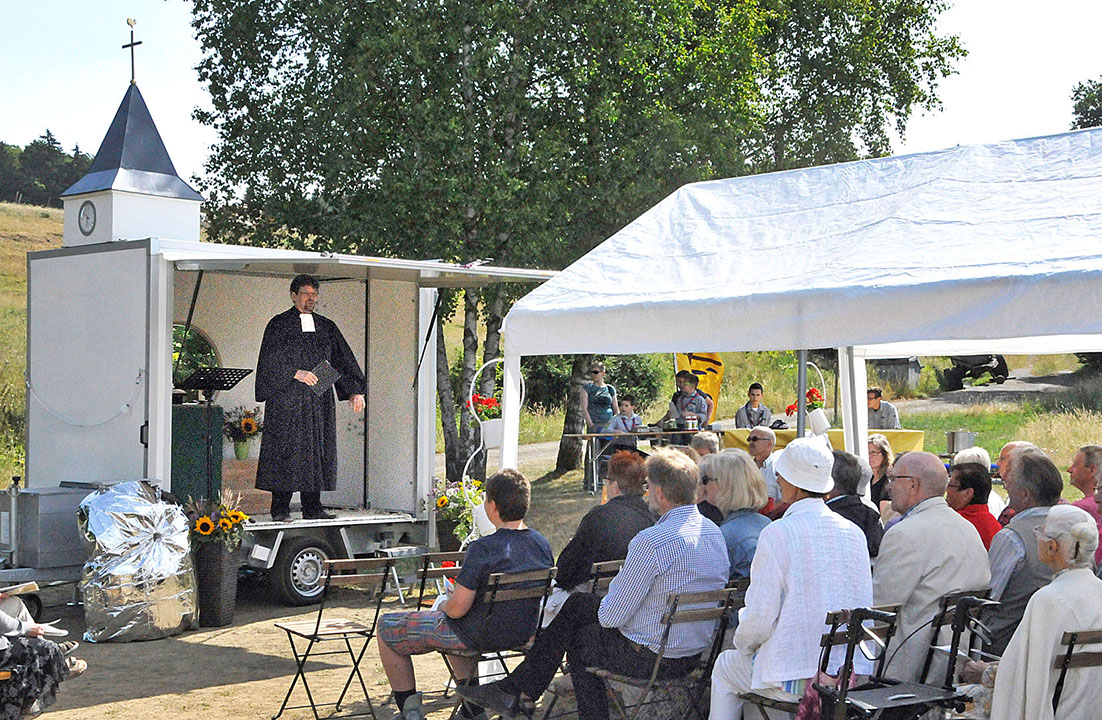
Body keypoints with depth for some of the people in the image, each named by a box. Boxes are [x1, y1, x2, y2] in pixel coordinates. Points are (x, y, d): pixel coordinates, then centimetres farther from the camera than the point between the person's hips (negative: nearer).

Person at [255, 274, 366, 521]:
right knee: (285, 449, -6)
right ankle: (280, 509, -1)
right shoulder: (279, 325, 1)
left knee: (316, 449, 3)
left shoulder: (327, 327, 13)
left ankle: (312, 507, 8)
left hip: (319, 399, 4)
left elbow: (344, 360, 9)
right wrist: (296, 373, -19)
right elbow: (270, 360, -8)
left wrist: (355, 391, -2)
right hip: (286, 398, -4)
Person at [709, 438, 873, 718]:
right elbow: (864, 605, 11)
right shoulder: (854, 532, 4)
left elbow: (761, 615, -15)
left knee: (725, 667, 22)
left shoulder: (777, 534, -15)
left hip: (796, 676, -6)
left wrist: (743, 644, 7)